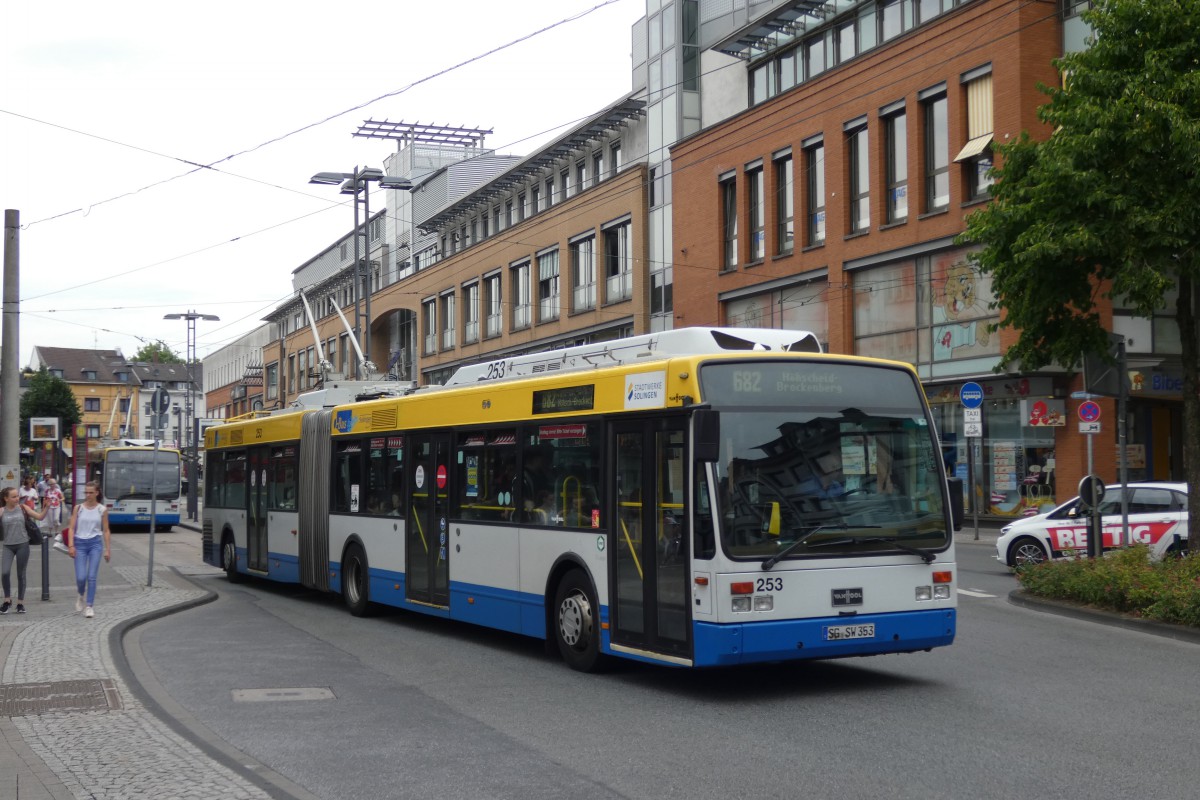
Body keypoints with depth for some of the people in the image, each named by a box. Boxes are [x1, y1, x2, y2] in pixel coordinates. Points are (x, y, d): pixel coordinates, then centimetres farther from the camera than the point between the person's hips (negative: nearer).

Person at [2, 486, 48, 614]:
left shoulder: (23, 508, 0)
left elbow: (40, 516, -5)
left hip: (23, 545, 0)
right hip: (7, 546, 0)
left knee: (21, 575, 6)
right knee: (5, 573, -14)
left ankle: (20, 602, 18)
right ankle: (7, 600, 7)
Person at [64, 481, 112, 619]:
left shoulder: (102, 509, 2)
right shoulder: (78, 508, 2)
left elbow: (106, 531, 5)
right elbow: (71, 528, 1)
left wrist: (107, 550, 2)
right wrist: (71, 545, -10)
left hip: (95, 543, 0)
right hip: (80, 543, 0)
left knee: (92, 577, -6)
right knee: (81, 577, -5)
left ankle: (89, 606, 2)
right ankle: (81, 596, 27)